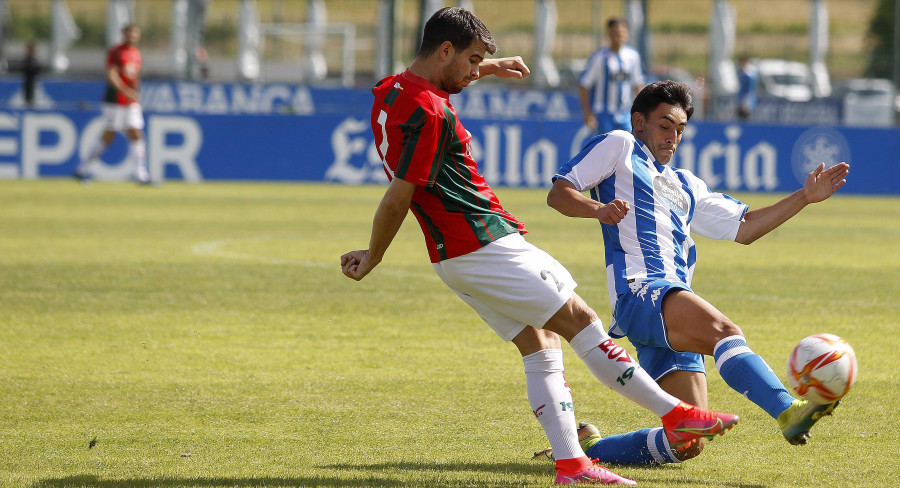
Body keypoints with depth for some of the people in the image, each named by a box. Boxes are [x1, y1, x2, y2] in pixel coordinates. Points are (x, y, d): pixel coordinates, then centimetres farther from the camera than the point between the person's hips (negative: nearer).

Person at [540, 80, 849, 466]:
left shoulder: (685, 186, 34)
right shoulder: (619, 148, 15)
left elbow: (743, 228, 30)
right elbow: (558, 193, 5)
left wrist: (804, 198, 22)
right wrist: (599, 209, -16)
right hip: (639, 291, -8)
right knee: (724, 331, -35)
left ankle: (587, 446, 14)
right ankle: (788, 411, -57)